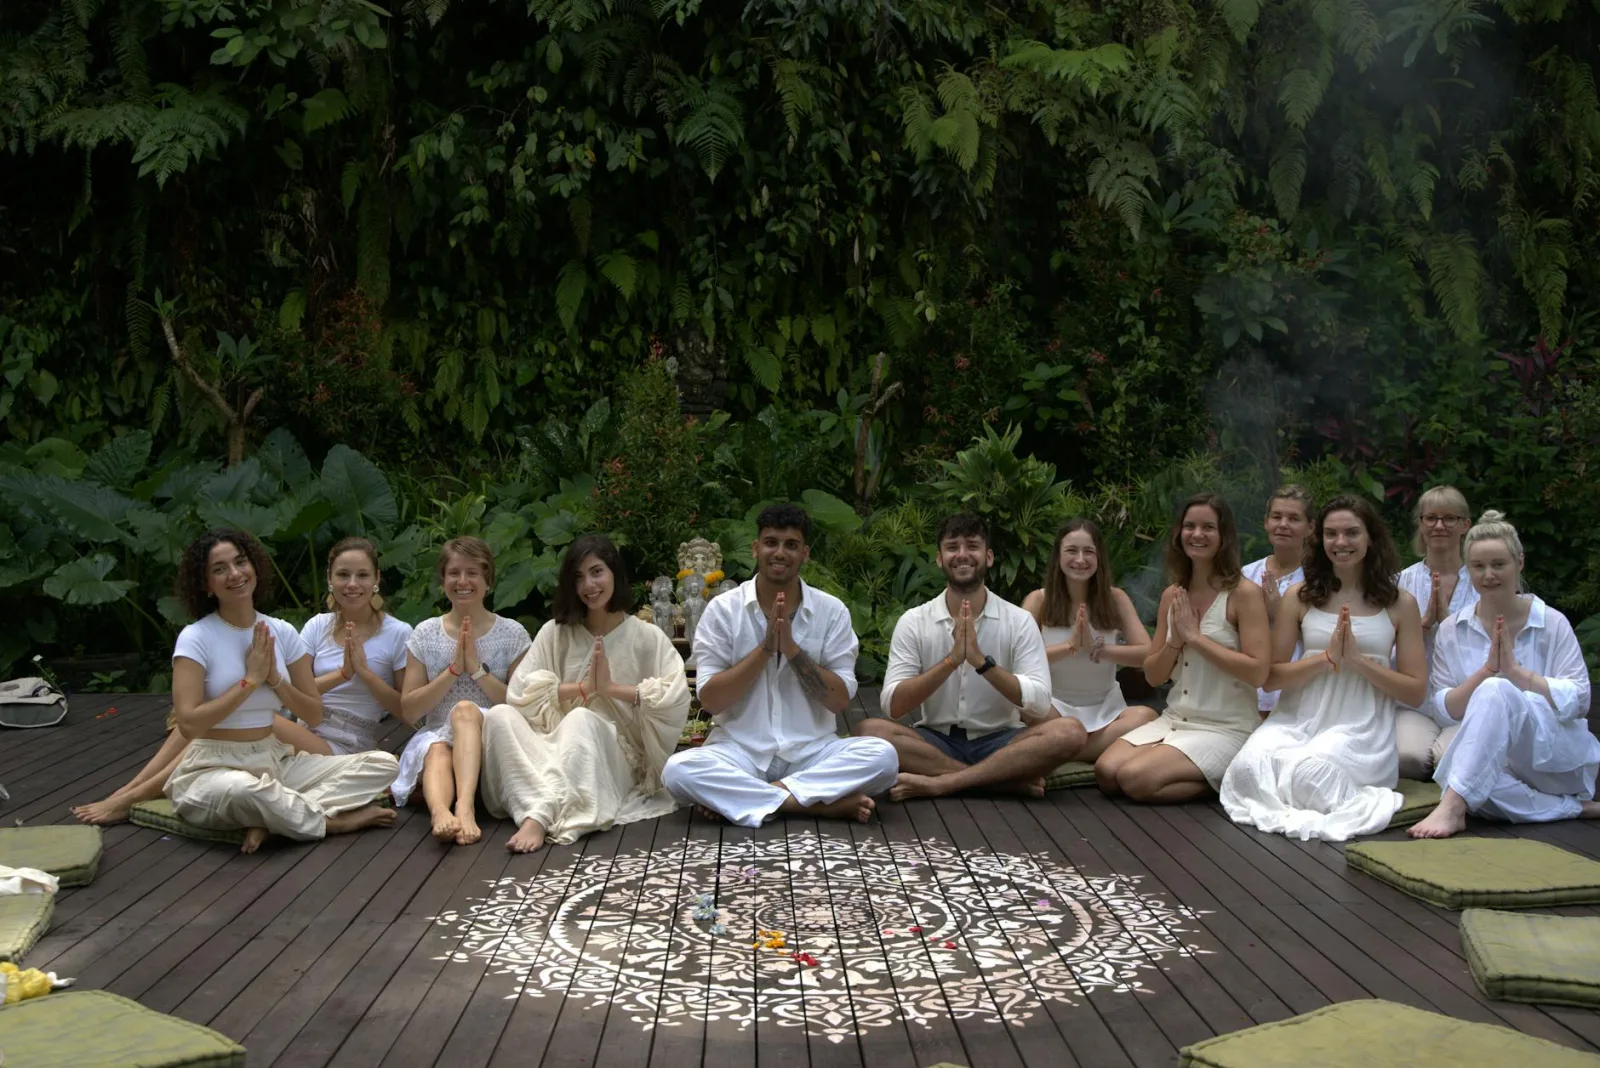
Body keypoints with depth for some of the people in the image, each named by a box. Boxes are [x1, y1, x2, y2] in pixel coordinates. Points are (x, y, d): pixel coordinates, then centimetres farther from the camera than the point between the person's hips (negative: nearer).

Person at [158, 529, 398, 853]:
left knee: (383, 765, -10)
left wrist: (274, 679, -10)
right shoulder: (195, 638, -7)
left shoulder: (282, 633, 6)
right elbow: (189, 724, -18)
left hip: (275, 761, 6)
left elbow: (314, 715, 7)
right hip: (213, 770, -5)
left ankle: (272, 817, -22)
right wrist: (251, 679, -14)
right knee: (244, 790, -43)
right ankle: (332, 820, -15)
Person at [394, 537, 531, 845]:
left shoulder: (512, 634, 6)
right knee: (438, 752, -34)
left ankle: (465, 806, -53)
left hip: (493, 743, -1)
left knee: (465, 709, -33)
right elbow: (408, 712, 4)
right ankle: (440, 811, -65)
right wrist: (453, 669, -8)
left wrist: (477, 669, -10)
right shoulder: (425, 635, 10)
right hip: (437, 737, 1)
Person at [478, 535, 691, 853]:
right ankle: (544, 804, -45)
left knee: (581, 720, -34)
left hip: (616, 759, -3)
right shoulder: (555, 633, 14)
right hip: (559, 750, 3)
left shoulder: (648, 637, 6)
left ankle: (539, 817, -48)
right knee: (499, 716, -24)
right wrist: (583, 688, -8)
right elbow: (518, 695, 2)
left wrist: (612, 688, -12)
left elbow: (677, 699, -8)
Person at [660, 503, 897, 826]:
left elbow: (840, 700, -3)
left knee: (882, 755, -27)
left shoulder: (832, 611, 2)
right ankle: (826, 803, -25)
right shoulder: (723, 609, -1)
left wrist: (792, 649, -15)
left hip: (812, 751, 1)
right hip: (739, 750, -1)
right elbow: (709, 701, -7)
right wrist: (765, 648, -15)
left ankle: (739, 796, -21)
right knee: (678, 770, -31)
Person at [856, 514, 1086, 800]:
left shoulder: (1019, 621, -3)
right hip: (936, 741, 0)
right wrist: (951, 660, -23)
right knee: (870, 731, -28)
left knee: (1069, 732, -27)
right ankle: (1010, 780, -26)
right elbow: (893, 706, -12)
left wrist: (982, 661, -25)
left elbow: (1040, 704, -13)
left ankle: (941, 782, -28)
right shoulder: (913, 622, -2)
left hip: (998, 741, 0)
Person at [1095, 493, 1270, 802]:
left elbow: (1258, 672, -19)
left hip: (1225, 729, -6)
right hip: (1173, 719, 6)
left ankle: (1222, 780, -2)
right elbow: (1153, 676, 10)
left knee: (1135, 778, -24)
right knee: (1106, 771, -16)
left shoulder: (1244, 593, -10)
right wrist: (1175, 641, -9)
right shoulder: (1172, 595, 8)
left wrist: (1195, 636, -17)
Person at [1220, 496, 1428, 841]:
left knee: (1310, 771, -35)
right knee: (1249, 765, -31)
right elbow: (1270, 677, 5)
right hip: (1298, 718, 2)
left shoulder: (1400, 603, 6)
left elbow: (1416, 692, 3)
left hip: (1361, 726, -2)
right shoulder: (1302, 596, 9)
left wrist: (1358, 660, -11)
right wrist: (1326, 658, -11)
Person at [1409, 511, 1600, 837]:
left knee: (1497, 691, -33)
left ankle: (1452, 807, -40)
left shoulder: (1552, 624, -1)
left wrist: (1515, 671, -20)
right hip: (1494, 757, 3)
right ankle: (1573, 807, -19)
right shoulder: (1451, 631, 5)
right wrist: (1487, 669, -17)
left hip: (1558, 755, -2)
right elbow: (1444, 708, -1)